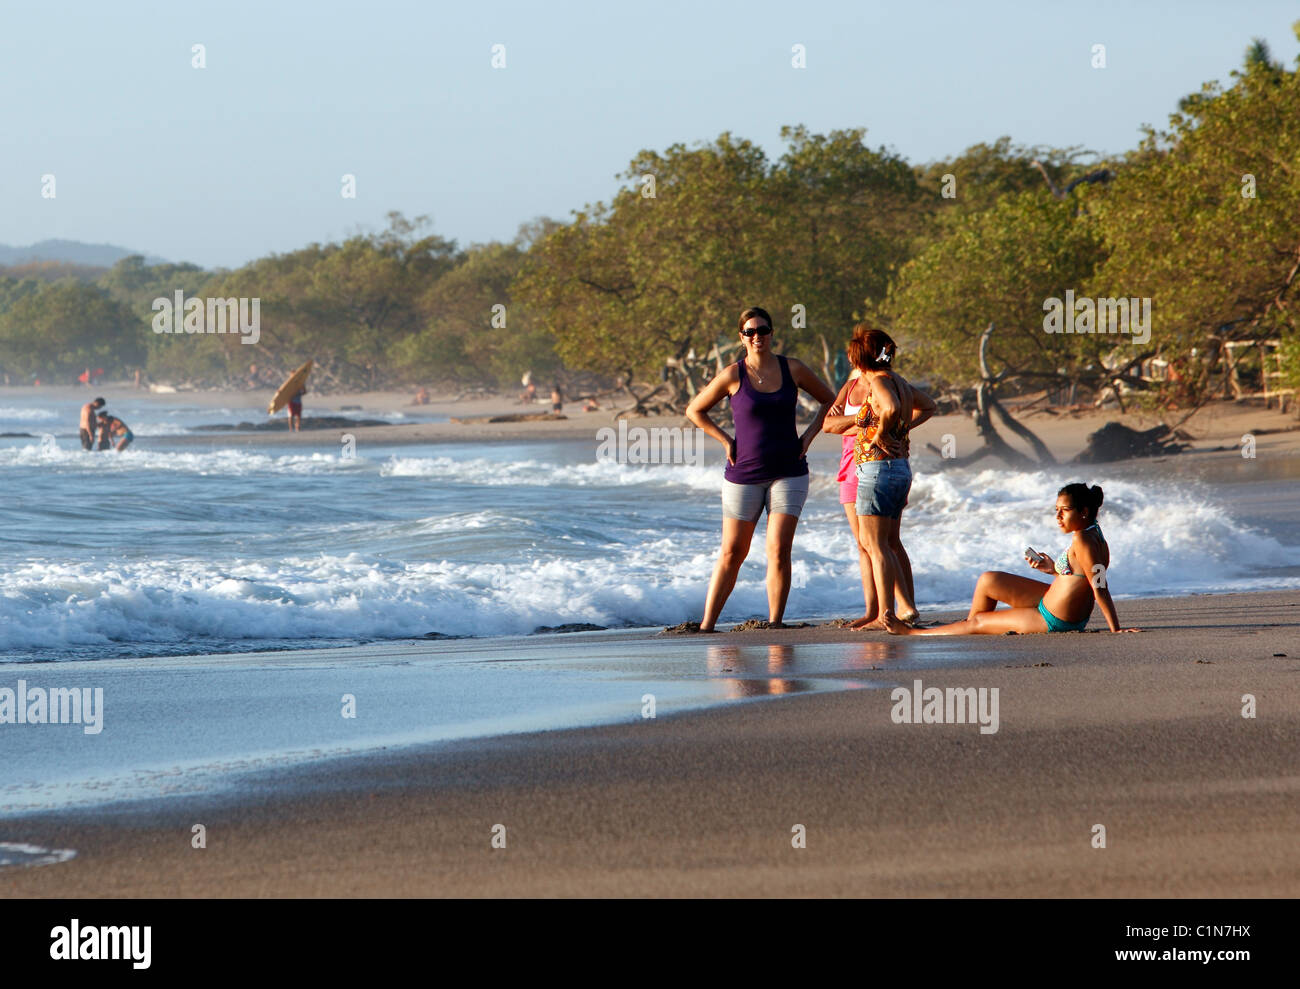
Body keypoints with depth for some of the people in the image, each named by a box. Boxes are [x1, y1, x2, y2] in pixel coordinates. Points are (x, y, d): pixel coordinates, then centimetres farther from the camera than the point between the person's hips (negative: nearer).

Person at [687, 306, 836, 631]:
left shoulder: (792, 369, 1)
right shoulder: (733, 375, -4)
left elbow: (829, 400, 16)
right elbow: (695, 410, 7)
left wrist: (808, 436, 5)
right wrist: (726, 441, -1)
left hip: (788, 473, 1)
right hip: (745, 474, -1)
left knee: (778, 550, -9)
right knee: (732, 553, 3)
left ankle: (775, 625, -4)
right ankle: (706, 625, 9)